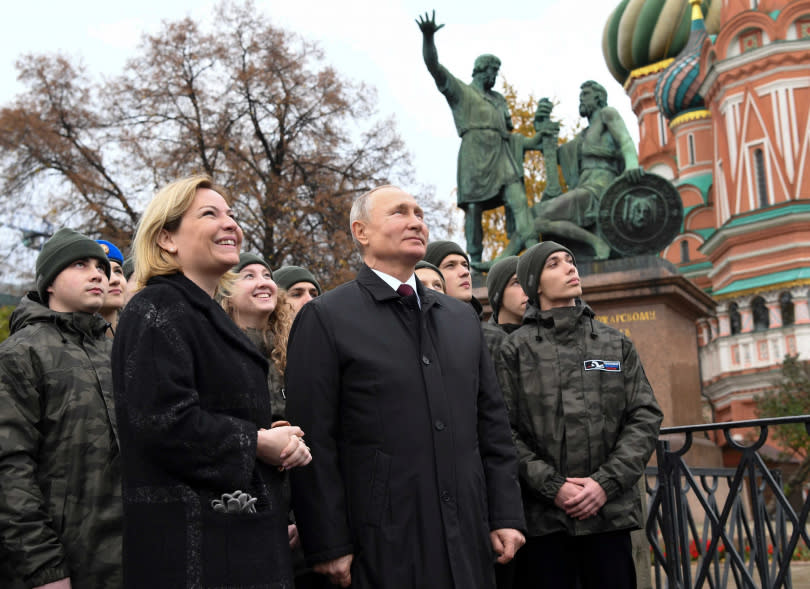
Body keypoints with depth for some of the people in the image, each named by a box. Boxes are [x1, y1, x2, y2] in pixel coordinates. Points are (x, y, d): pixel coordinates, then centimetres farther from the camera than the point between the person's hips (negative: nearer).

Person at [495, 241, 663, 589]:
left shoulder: (617, 345, 12)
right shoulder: (515, 350, 5)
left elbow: (645, 418, 5)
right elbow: (505, 431, -2)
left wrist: (606, 482, -8)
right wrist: (552, 485, -13)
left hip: (611, 513, 2)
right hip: (544, 518, -2)